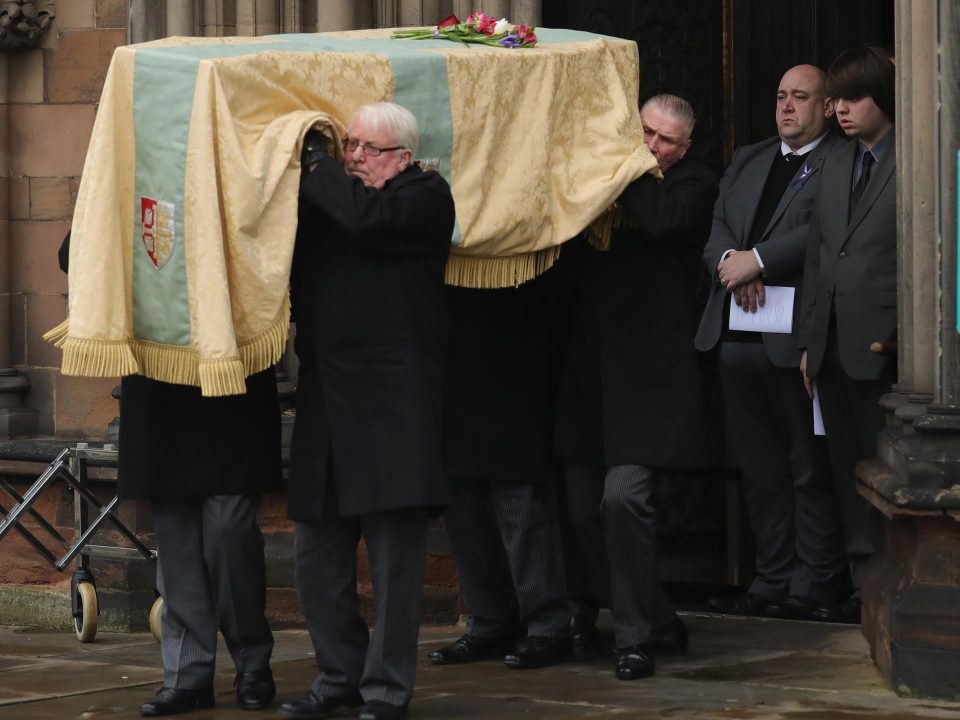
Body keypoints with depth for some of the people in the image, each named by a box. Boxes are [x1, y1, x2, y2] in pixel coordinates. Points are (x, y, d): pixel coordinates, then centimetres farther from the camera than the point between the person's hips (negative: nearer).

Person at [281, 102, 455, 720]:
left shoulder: (426, 197, -3)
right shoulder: (327, 198, 18)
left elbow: (367, 218, -21)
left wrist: (316, 170, -7)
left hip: (393, 401, -7)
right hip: (325, 398, 7)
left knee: (395, 548, -4)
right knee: (318, 551, 9)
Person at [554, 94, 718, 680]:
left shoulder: (693, 185, -1)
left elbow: (661, 219, -20)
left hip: (647, 369, -6)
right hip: (592, 364, 6)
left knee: (623, 498, -16)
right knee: (585, 509, 8)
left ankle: (636, 637, -4)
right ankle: (658, 623, 25)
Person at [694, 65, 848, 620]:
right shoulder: (747, 162, 20)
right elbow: (717, 229, 12)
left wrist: (758, 260, -16)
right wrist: (731, 263, -8)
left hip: (796, 337, -7)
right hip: (739, 337, 7)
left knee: (810, 469, -1)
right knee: (760, 469, 11)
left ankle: (815, 586, 6)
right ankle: (772, 580, 17)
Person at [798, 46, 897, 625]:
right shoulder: (837, 167, 17)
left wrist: (900, 336, -14)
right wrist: (810, 341, 16)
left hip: (884, 351, -7)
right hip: (835, 349, 7)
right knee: (850, 473, 9)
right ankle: (865, 586, 14)